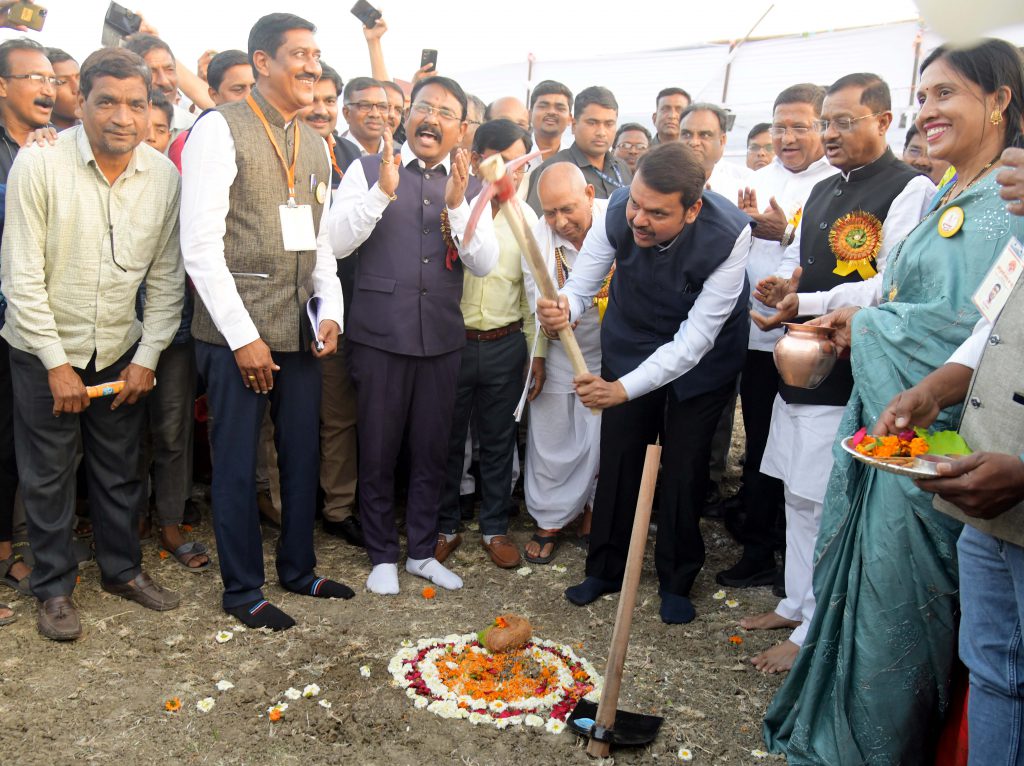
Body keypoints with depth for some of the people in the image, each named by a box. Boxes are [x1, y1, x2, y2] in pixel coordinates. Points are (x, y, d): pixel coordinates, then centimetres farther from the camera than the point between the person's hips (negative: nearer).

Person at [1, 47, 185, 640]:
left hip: (121, 352, 3)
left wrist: (147, 357, -3)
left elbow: (167, 278, 1)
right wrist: (57, 363, -13)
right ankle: (54, 587, 25)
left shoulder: (164, 176, -6)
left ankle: (123, 568, 32)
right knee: (48, 474, 8)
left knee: (120, 469, 14)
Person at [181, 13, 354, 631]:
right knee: (237, 464, 5)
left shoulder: (316, 145, 14)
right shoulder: (221, 130, -7)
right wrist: (243, 336, -14)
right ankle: (243, 589, 22)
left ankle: (298, 568, 32)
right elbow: (201, 245, -12)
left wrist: (331, 312, 4)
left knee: (303, 454, 13)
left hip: (301, 331, 6)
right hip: (237, 331, -6)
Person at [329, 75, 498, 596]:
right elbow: (335, 243, -10)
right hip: (379, 335, -2)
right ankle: (382, 556, 26)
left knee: (432, 450, 13)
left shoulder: (470, 186, 8)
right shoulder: (368, 170, -1)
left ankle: (422, 551, 30)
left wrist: (457, 205, -16)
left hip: (442, 337, 3)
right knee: (378, 451, 8)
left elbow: (484, 264, -2)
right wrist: (382, 191, -21)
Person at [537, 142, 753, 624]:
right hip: (629, 344, 3)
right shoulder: (617, 212, -26)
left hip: (700, 358, -2)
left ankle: (676, 581, 28)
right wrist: (562, 309, -43)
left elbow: (697, 336, -34)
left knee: (684, 467, 5)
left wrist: (624, 388, -43)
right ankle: (606, 568, 30)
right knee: (618, 457, 10)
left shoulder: (729, 235, -34)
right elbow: (581, 286, -18)